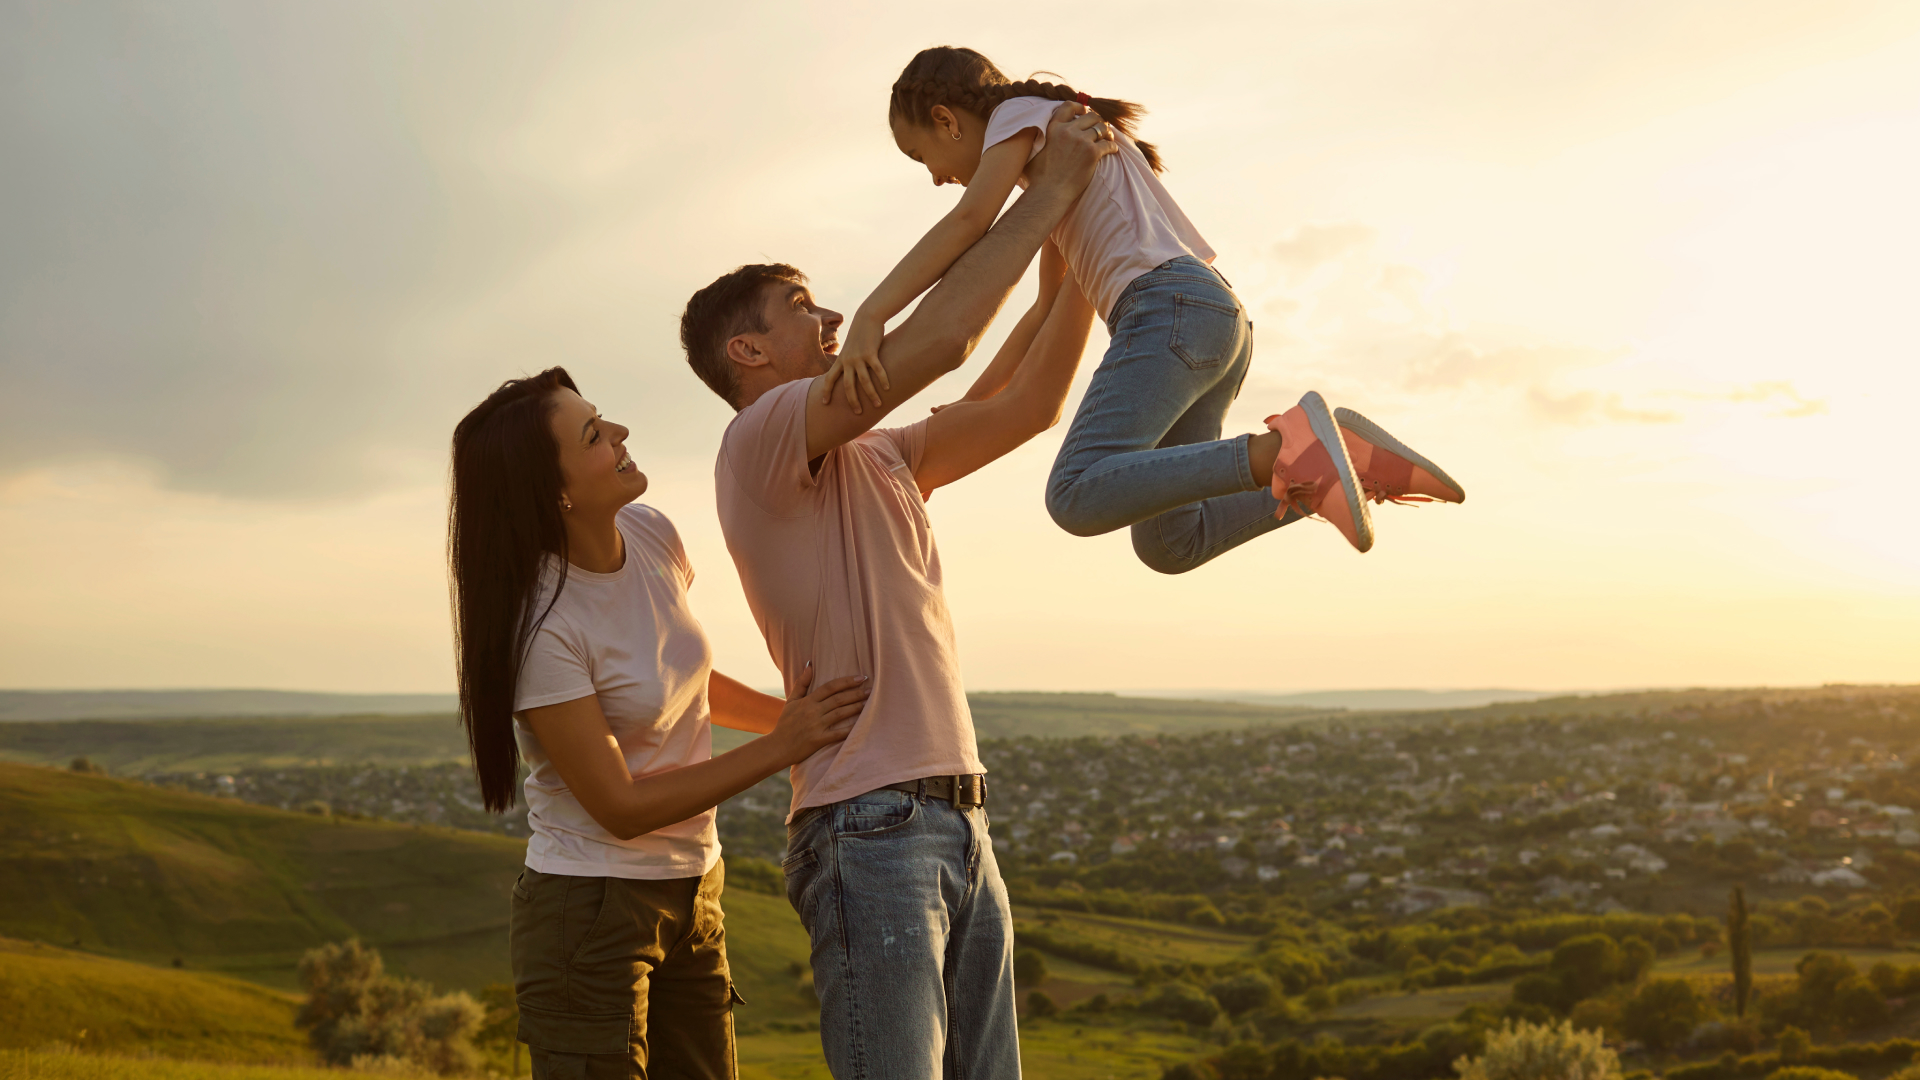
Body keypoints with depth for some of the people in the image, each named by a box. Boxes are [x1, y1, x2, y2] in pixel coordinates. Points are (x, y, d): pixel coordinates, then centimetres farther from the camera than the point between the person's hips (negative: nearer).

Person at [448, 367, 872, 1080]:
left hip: (693, 899, 7)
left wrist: (798, 716, 7)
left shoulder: (651, 537, -2)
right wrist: (781, 748, -17)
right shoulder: (542, 626, -23)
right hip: (589, 913, -7)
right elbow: (621, 807, -20)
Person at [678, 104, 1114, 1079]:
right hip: (868, 827, -9)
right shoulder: (762, 435, -6)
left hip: (960, 824, 9)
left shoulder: (880, 460, 21)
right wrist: (1047, 191, -8)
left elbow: (1027, 404, 19)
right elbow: (940, 339, -17)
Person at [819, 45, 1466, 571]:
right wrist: (972, 405, 35)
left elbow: (967, 221, -13)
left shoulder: (1020, 113, 7)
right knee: (1168, 544, 8)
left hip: (1172, 305, -10)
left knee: (1079, 498, -24)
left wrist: (868, 319, -22)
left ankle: (1283, 448, -33)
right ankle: (1346, 463, 0)